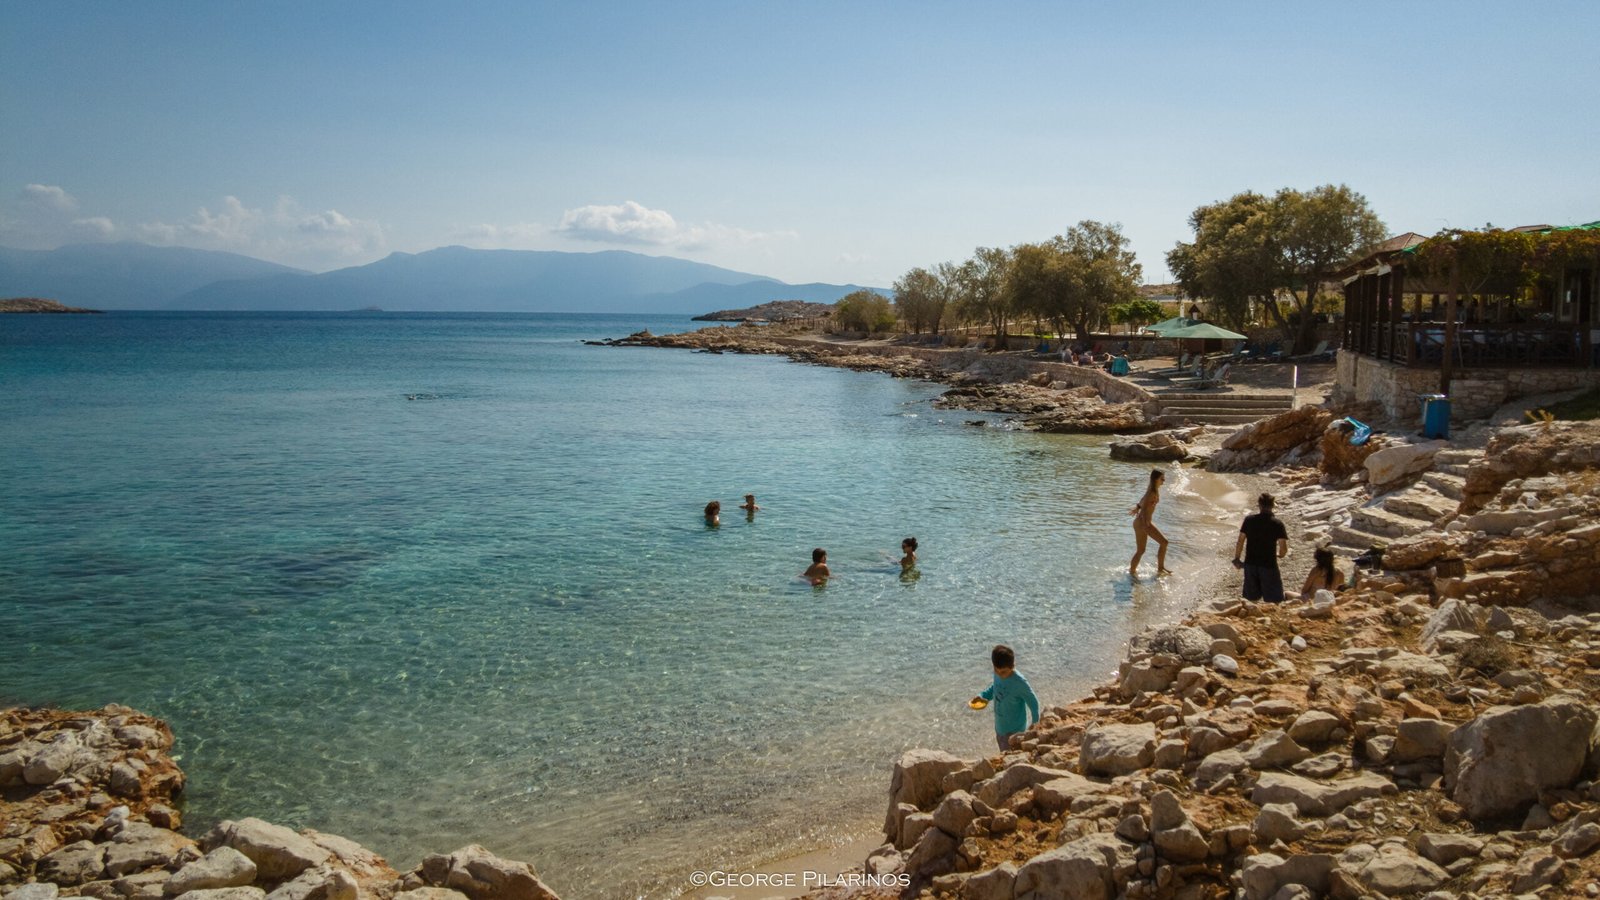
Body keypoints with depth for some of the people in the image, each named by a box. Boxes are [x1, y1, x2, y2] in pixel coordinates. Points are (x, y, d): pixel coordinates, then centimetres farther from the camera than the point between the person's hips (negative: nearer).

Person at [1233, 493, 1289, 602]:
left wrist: (1236, 559, 11)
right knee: (1274, 601, 7)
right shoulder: (1277, 524, -9)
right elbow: (1284, 549, -13)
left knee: (1251, 599, 16)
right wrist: (1280, 555, 10)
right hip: (1268, 565, -3)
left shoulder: (1249, 519, -2)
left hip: (1250, 564, 3)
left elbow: (1240, 541, 0)